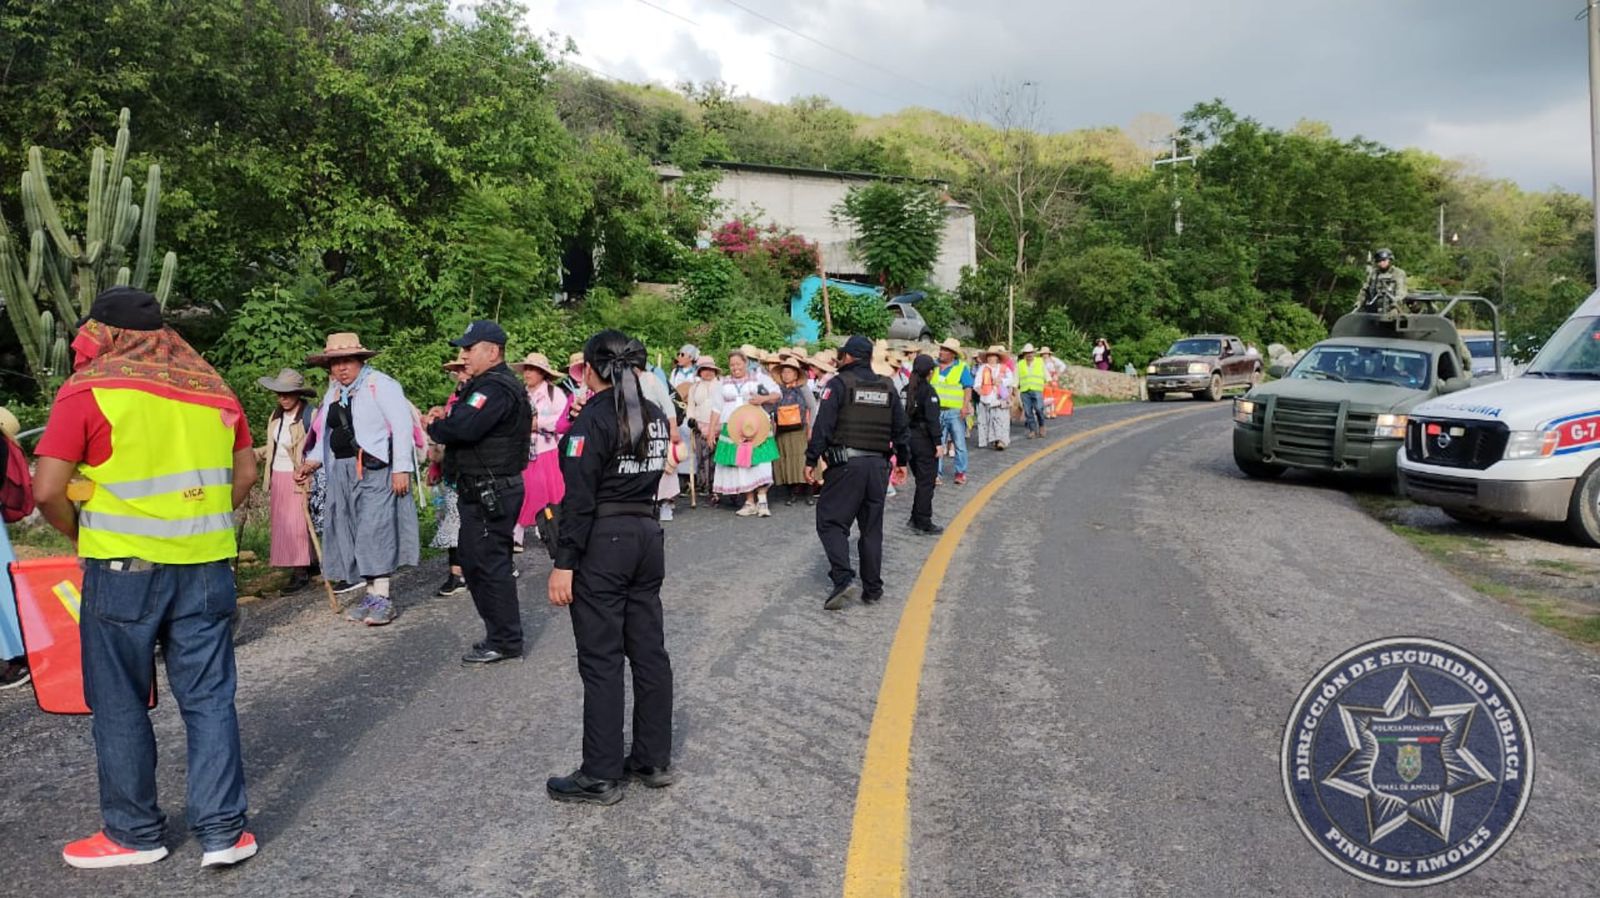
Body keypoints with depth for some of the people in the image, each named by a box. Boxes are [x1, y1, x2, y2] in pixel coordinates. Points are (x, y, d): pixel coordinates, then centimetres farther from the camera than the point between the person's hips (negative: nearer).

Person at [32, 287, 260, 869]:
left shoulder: (88, 389, -6)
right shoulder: (212, 387, 8)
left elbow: (47, 491, -9)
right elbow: (245, 476, 12)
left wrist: (82, 537, 7)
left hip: (122, 569, -3)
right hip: (207, 566, 4)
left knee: (120, 704, 12)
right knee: (209, 698, 9)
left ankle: (135, 833, 23)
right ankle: (222, 831, 12)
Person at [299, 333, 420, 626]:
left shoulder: (380, 384, -7)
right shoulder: (333, 393, 17)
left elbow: (402, 425, -12)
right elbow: (329, 433, 24)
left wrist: (401, 468, -17)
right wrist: (314, 460, 7)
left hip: (375, 469, -8)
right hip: (342, 472, 8)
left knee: (376, 530, -11)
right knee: (352, 534, 7)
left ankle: (383, 598, -7)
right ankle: (371, 594, 13)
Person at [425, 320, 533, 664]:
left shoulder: (494, 388, -17)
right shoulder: (488, 384, 19)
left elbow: (464, 428, -30)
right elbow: (462, 422, 18)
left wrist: (435, 426, -9)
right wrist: (445, 419, -4)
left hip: (491, 492, -11)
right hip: (483, 491, 11)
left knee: (490, 563, -4)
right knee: (474, 561, 17)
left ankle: (505, 641, 6)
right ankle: (502, 632, 27)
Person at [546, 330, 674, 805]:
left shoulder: (594, 417, -12)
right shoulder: (656, 415, 9)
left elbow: (579, 497, -17)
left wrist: (563, 563, -15)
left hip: (603, 543, -7)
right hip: (648, 535, 7)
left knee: (601, 660, 0)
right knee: (649, 651, 12)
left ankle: (601, 776, 8)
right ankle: (654, 761, 21)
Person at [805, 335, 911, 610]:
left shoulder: (839, 384, -5)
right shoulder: (888, 387, 11)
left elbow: (823, 425, -11)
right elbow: (900, 428, 15)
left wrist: (811, 460, -7)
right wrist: (902, 459, 25)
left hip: (846, 464, -5)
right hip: (879, 465, 5)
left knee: (831, 522, 1)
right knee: (872, 528, 12)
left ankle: (843, 579, -15)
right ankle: (872, 589, 15)